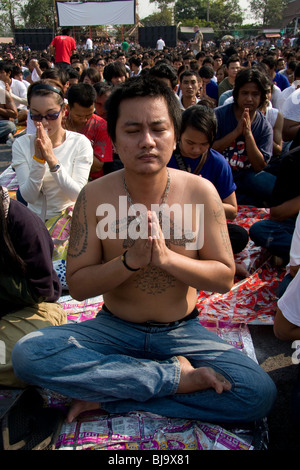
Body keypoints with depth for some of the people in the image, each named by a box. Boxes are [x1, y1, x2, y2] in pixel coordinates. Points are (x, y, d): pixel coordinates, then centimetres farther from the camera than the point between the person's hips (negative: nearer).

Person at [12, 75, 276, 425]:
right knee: (27, 354, -25)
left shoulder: (200, 192, -10)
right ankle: (176, 374, -17)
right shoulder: (94, 196, -11)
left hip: (182, 331, 1)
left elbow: (225, 277, -6)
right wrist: (130, 261, -25)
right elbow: (77, 285, -7)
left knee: (260, 393, -21)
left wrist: (166, 257, -23)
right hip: (114, 329, 0)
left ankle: (106, 396, -13)